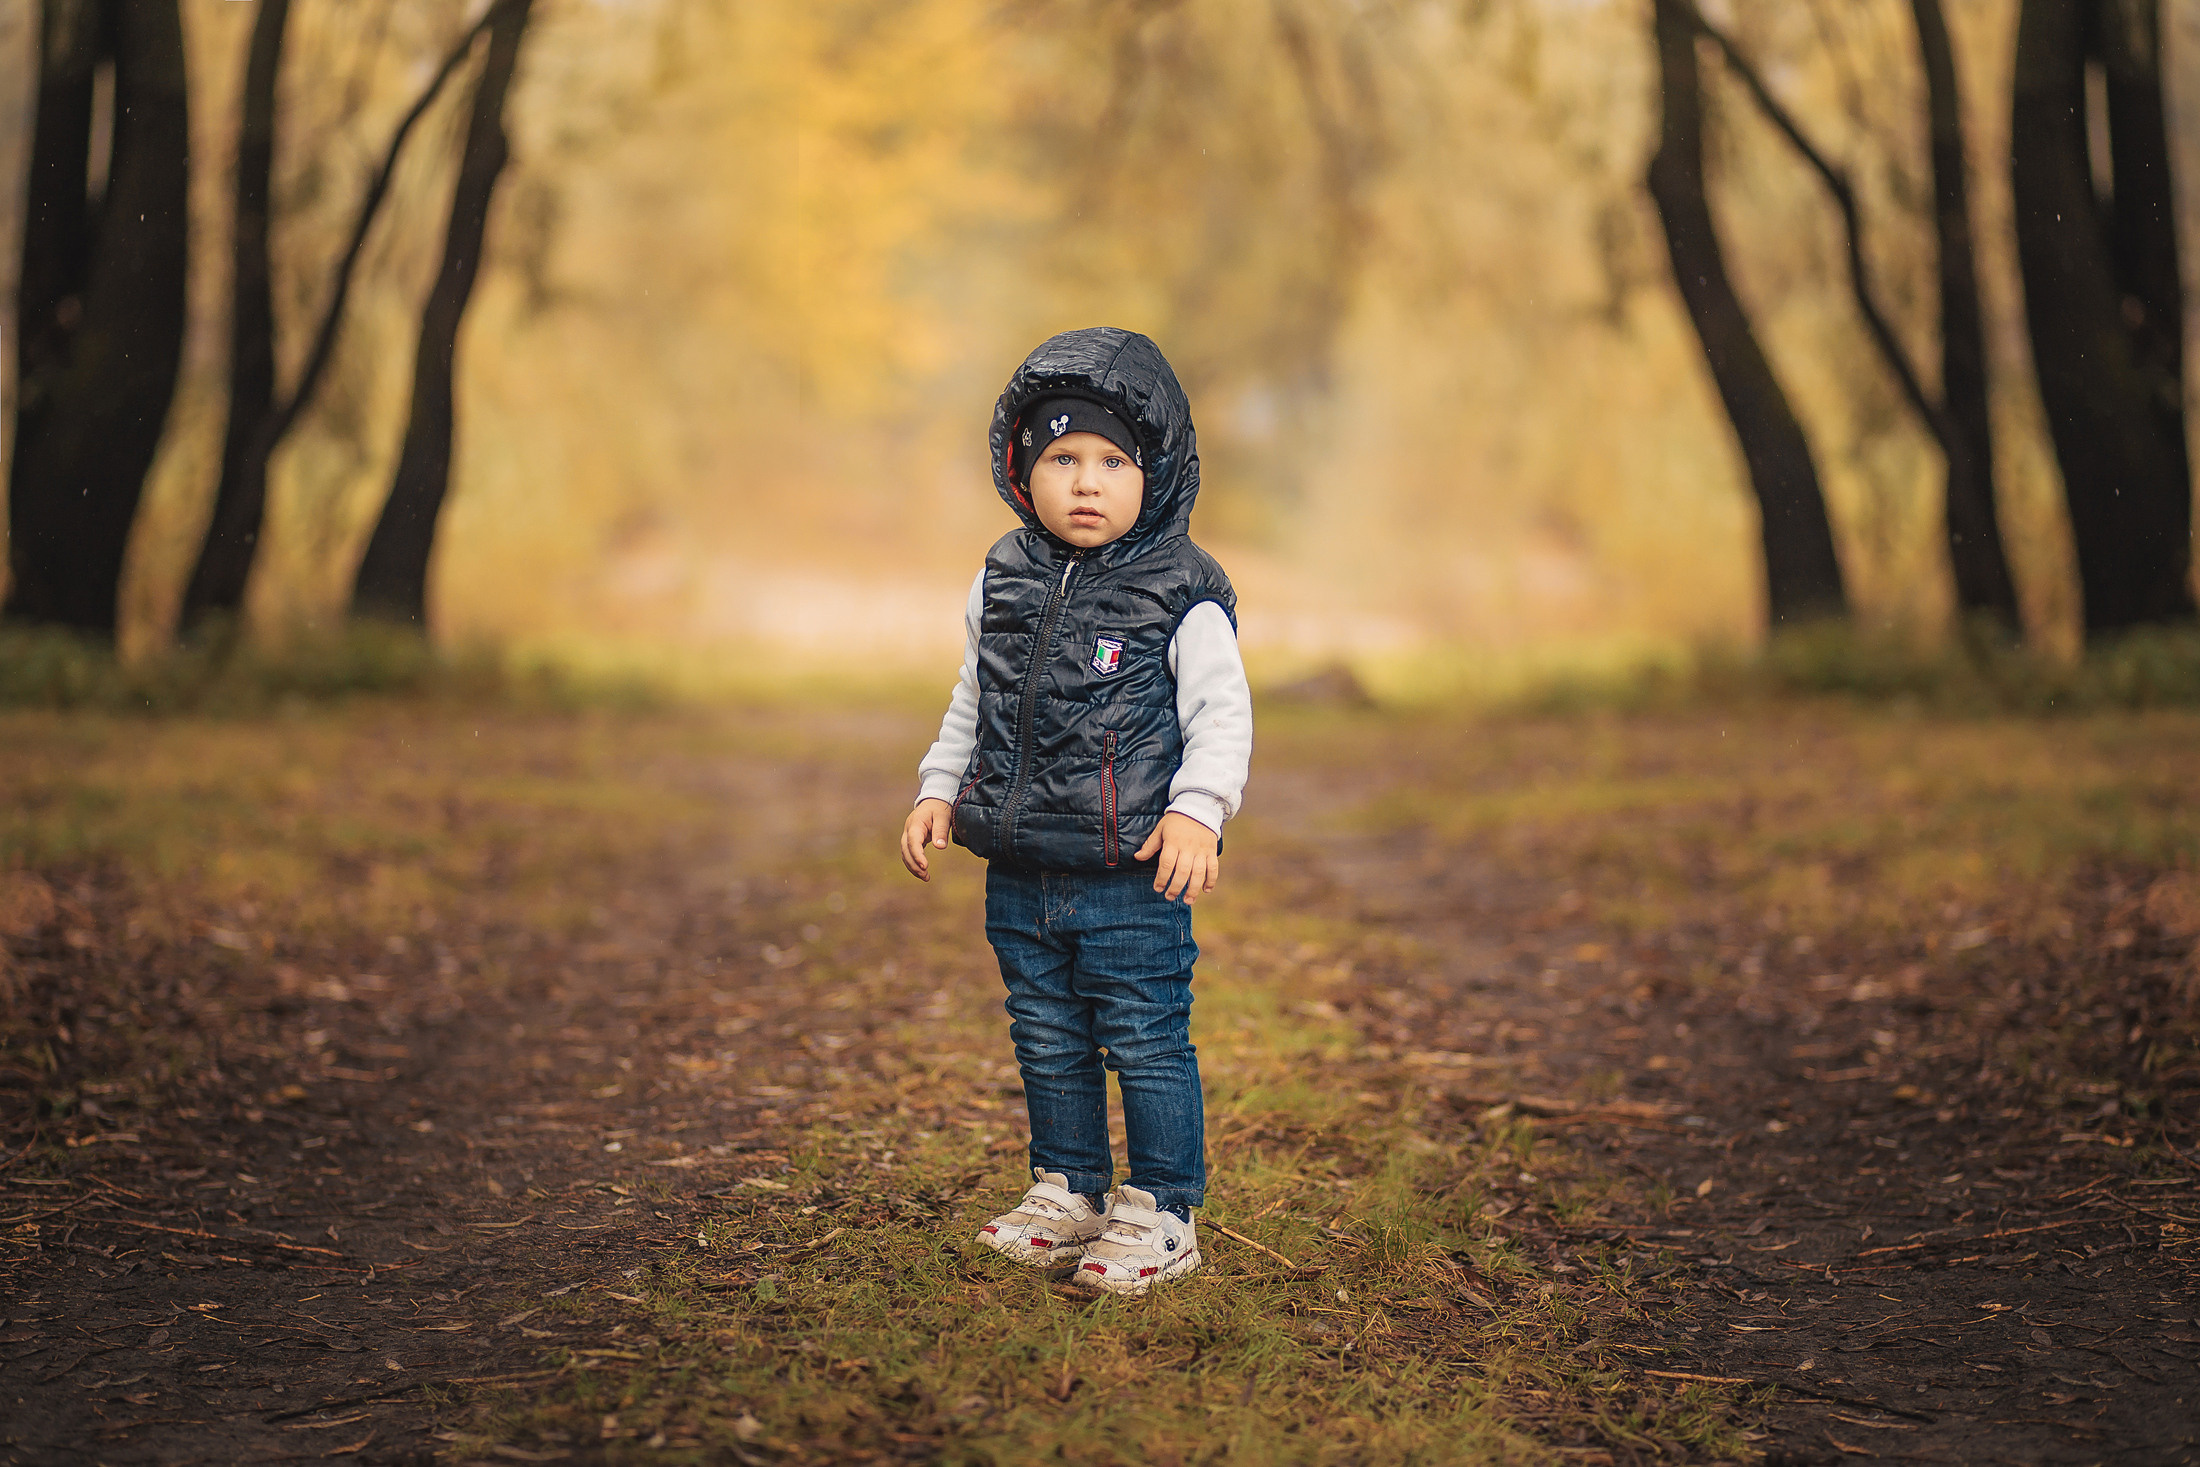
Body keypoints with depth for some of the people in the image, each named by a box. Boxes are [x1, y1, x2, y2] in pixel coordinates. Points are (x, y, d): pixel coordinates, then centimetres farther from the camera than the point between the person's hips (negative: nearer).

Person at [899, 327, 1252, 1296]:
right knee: (1048, 1040, 15)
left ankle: (1160, 1215, 13)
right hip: (1019, 875, 5)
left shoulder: (1181, 595, -8)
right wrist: (938, 791, 11)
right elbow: (972, 701, 18)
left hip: (1132, 877, -5)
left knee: (1145, 1042, 0)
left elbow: (1221, 716, -8)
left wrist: (1197, 812, -20)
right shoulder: (1004, 581, 7)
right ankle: (1068, 1190, 31)